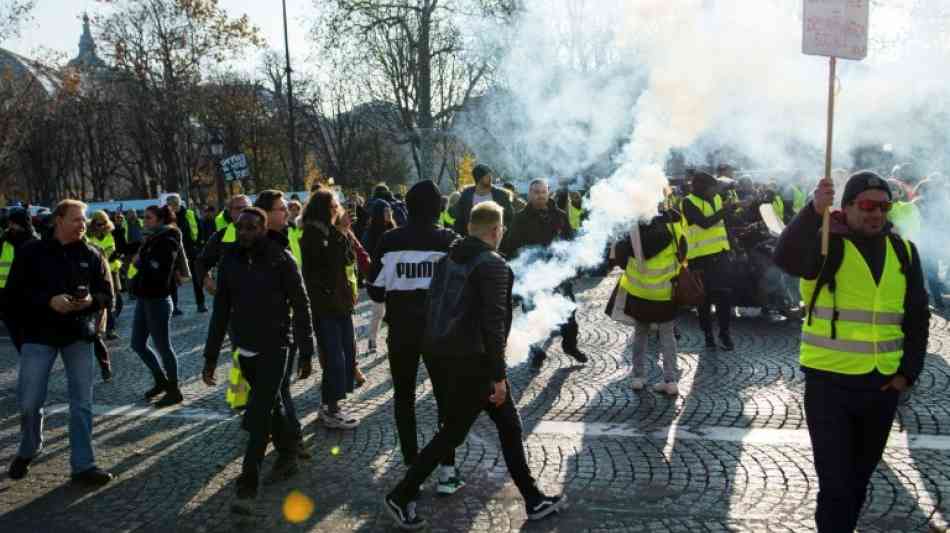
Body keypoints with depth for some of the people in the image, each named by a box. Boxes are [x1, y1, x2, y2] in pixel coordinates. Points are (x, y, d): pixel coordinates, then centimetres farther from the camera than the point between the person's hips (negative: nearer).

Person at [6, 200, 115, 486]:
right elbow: (14, 292, -5)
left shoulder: (92, 255, 3)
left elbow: (107, 295, 5)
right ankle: (27, 451, 32)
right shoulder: (32, 252, -1)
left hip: (79, 336, 1)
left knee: (82, 403, 2)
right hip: (39, 335, -1)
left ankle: (83, 465, 11)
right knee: (29, 402, 3)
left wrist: (91, 300, -17)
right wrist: (48, 301, -19)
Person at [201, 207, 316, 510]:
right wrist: (211, 357, 5)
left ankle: (248, 483, 0)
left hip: (275, 347, -5)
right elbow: (221, 311, 7)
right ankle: (288, 457, 35)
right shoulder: (229, 262, 2)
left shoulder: (281, 259, -10)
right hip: (245, 349, 5)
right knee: (271, 407, 17)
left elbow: (300, 307, -8)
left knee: (259, 413, -8)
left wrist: (306, 353, -9)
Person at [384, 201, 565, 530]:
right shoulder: (493, 265, -15)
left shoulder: (448, 258, 8)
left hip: (449, 355, 9)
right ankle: (401, 497, 14)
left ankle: (534, 501, 23)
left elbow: (433, 306, 10)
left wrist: (440, 353, 18)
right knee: (452, 433, 5)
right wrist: (499, 375, -16)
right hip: (474, 361, -9)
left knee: (509, 426, 15)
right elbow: (494, 324, -20)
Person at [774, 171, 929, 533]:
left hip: (883, 385, 5)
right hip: (829, 383, -5)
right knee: (836, 483, -3)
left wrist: (909, 371, 3)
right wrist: (813, 212, -45)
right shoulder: (825, 244, -8)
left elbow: (917, 317, 10)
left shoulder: (903, 251, 6)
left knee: (859, 477, 19)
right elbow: (786, 258, -32)